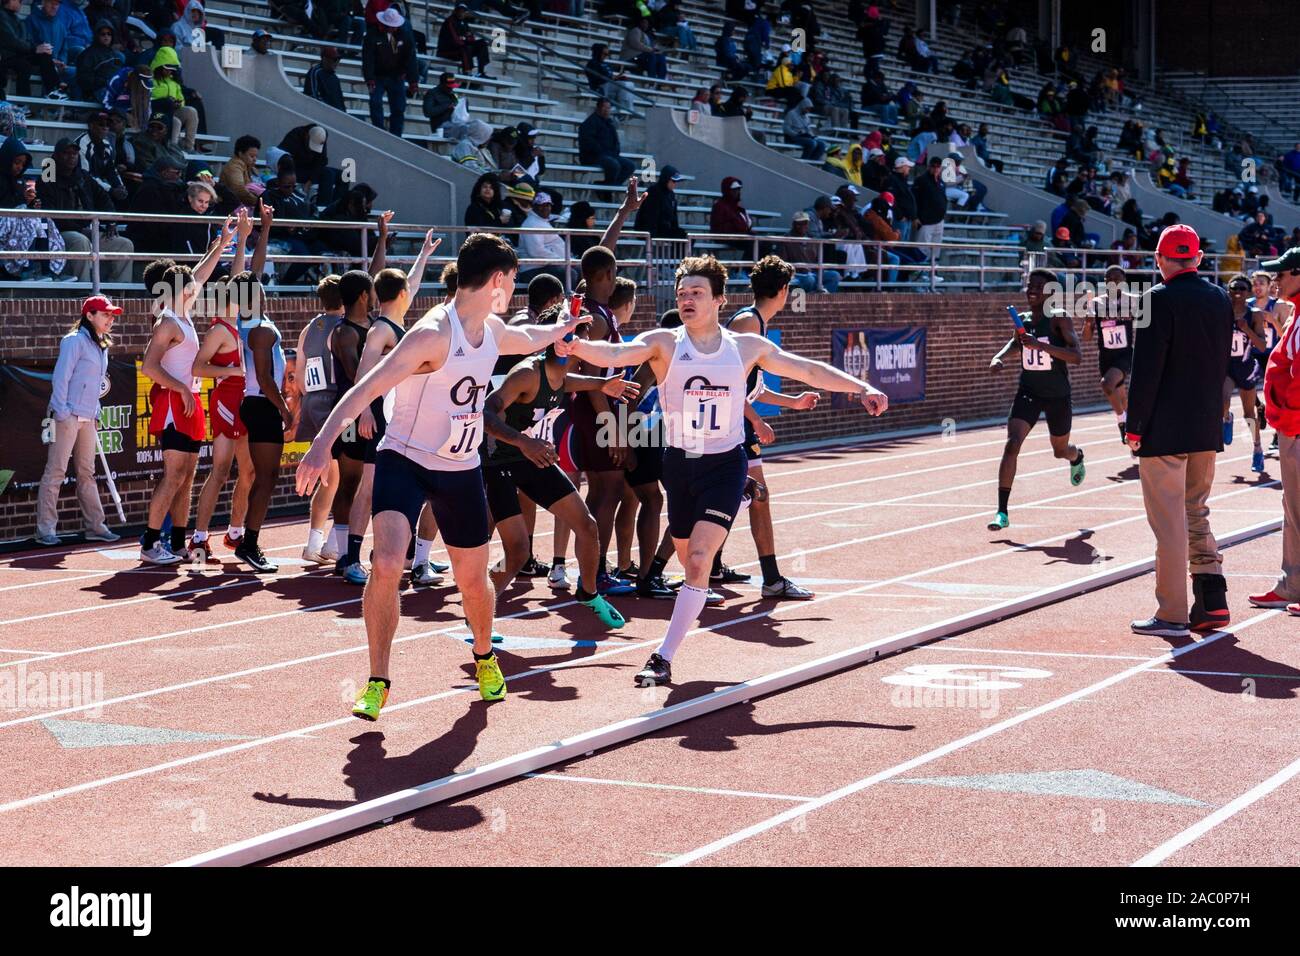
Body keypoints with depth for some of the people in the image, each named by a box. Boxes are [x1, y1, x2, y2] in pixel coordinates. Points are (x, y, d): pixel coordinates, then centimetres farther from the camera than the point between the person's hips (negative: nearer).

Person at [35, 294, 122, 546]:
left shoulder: (101, 346, 17)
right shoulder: (75, 341, -9)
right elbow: (60, 378, -14)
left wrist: (96, 415, 16)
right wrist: (61, 414, -18)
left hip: (87, 419, 8)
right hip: (68, 415, -8)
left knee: (87, 473, 12)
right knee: (56, 471, -6)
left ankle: (94, 525, 17)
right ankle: (45, 528, -5)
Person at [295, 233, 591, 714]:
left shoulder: (493, 331, 2)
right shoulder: (432, 333, -23)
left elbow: (528, 340, 30)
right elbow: (366, 389, -31)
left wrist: (565, 327, 44)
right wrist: (322, 444, -42)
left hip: (462, 470, 6)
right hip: (405, 460, -6)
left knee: (474, 580, 13)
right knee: (386, 566, -24)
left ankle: (485, 657, 44)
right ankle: (377, 682, -8)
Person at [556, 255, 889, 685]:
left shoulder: (747, 347, -1)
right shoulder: (663, 343, -7)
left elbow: (809, 370, 9)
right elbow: (615, 354, -26)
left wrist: (861, 388, 6)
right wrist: (577, 347, -46)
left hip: (725, 464, -2)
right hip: (679, 462, 2)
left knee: (698, 560, -16)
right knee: (688, 557, 16)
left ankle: (664, 658, -13)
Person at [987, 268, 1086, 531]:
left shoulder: (1060, 319, -16)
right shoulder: (1022, 320, 0)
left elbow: (1076, 356, -27)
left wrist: (1039, 344, -36)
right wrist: (999, 357, 3)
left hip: (1057, 396, -3)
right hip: (1028, 392, 3)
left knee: (1060, 450, 18)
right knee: (1012, 444, -19)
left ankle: (1077, 456, 60)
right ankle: (1002, 513, -19)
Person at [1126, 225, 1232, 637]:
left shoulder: (1161, 299, -14)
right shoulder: (1220, 299, 7)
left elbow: (1146, 369, -15)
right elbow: (1223, 361, 14)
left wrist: (1135, 427, -10)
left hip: (1164, 430, -7)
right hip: (1207, 429, 7)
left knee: (1169, 522, -2)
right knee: (1197, 515, 18)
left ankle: (1172, 614, 1)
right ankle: (1212, 602, 13)